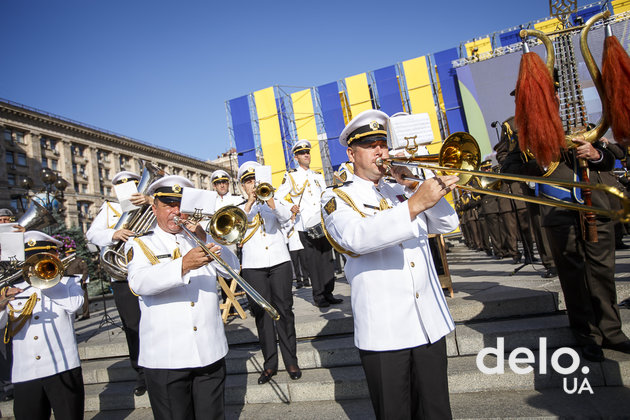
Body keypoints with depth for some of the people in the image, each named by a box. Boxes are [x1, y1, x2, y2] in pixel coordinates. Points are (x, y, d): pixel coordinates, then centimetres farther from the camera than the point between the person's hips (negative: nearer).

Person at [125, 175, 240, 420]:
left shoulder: (198, 239, 14)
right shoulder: (140, 244, 4)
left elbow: (232, 270, 2)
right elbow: (138, 283, -17)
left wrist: (204, 239, -10)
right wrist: (184, 264, -32)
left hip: (210, 352, 3)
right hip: (165, 357, -2)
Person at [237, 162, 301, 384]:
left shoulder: (273, 201, 13)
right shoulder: (240, 208, 14)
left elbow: (286, 216, -9)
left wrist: (268, 198, -21)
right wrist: (250, 201, -13)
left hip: (279, 260, 0)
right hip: (253, 266, 1)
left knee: (284, 310, 1)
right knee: (262, 313, 2)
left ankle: (291, 361, 10)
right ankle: (270, 364, 12)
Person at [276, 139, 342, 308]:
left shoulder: (318, 176, 19)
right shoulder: (290, 176, 5)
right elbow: (278, 197, 3)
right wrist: (290, 207, -13)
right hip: (306, 225, -4)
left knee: (327, 258, 5)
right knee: (313, 261, -2)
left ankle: (328, 293, 15)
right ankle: (318, 296, 8)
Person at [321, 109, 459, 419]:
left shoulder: (403, 189, 15)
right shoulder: (337, 198, -1)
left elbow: (447, 223, 7)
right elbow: (356, 238, -22)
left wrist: (414, 185, -5)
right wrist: (414, 205, -29)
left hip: (430, 324, 5)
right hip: (384, 330, -4)